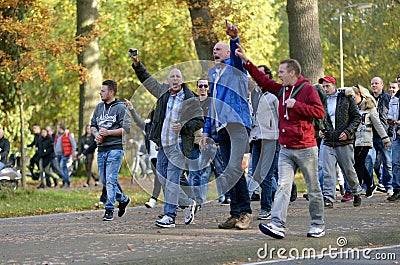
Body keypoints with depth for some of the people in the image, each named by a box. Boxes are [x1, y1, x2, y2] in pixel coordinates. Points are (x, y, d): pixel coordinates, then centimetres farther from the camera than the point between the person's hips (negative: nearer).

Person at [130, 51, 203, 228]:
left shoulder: (191, 99, -4)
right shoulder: (163, 92, 11)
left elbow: (200, 121, -1)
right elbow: (146, 79, 22)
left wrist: (183, 127, -15)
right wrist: (137, 64, 13)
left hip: (179, 146, -6)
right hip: (163, 145, 6)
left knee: (172, 180, -11)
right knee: (162, 178, 8)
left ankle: (169, 216, -9)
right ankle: (188, 203, 24)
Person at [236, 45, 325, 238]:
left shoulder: (307, 89, -7)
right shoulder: (282, 90, 13)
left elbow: (319, 112, -16)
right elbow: (263, 80, 19)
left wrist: (296, 105, -17)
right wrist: (246, 61, 15)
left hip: (306, 149, -6)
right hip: (286, 150, 6)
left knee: (313, 188, 5)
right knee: (283, 186, -7)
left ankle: (318, 225, 16)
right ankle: (277, 224, -16)